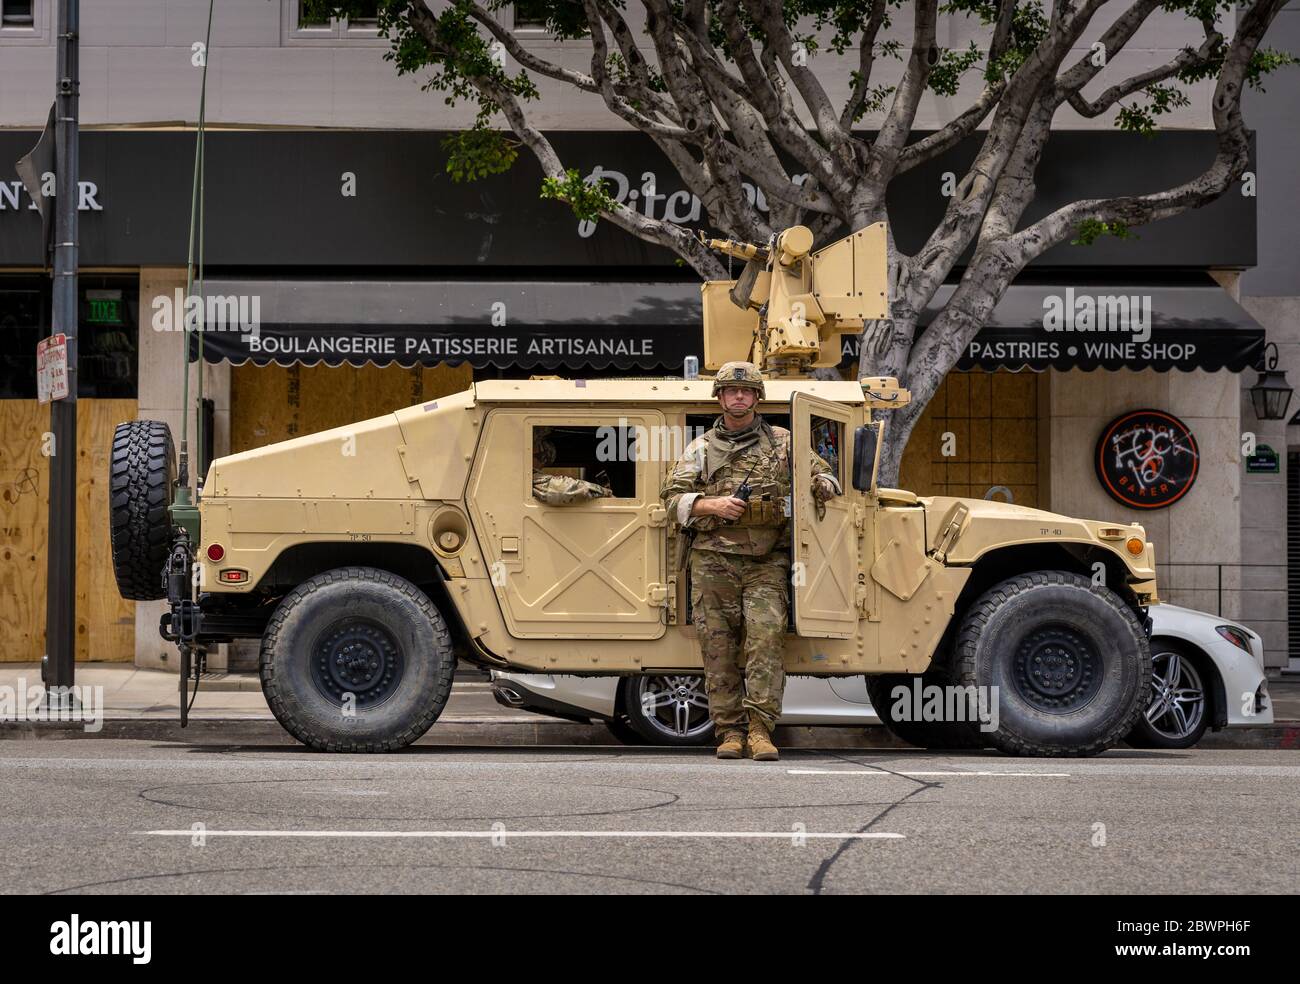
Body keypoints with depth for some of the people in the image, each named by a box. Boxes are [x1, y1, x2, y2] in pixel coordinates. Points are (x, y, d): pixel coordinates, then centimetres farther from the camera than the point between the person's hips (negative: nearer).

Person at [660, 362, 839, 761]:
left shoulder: (782, 442, 13)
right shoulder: (702, 447, 14)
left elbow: (825, 478, 19)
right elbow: (672, 498, 8)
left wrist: (819, 488, -5)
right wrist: (712, 506, -8)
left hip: (766, 562, -1)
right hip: (713, 559, 1)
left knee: (767, 636, -17)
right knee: (717, 646, -3)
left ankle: (760, 728, -18)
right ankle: (729, 731, 2)